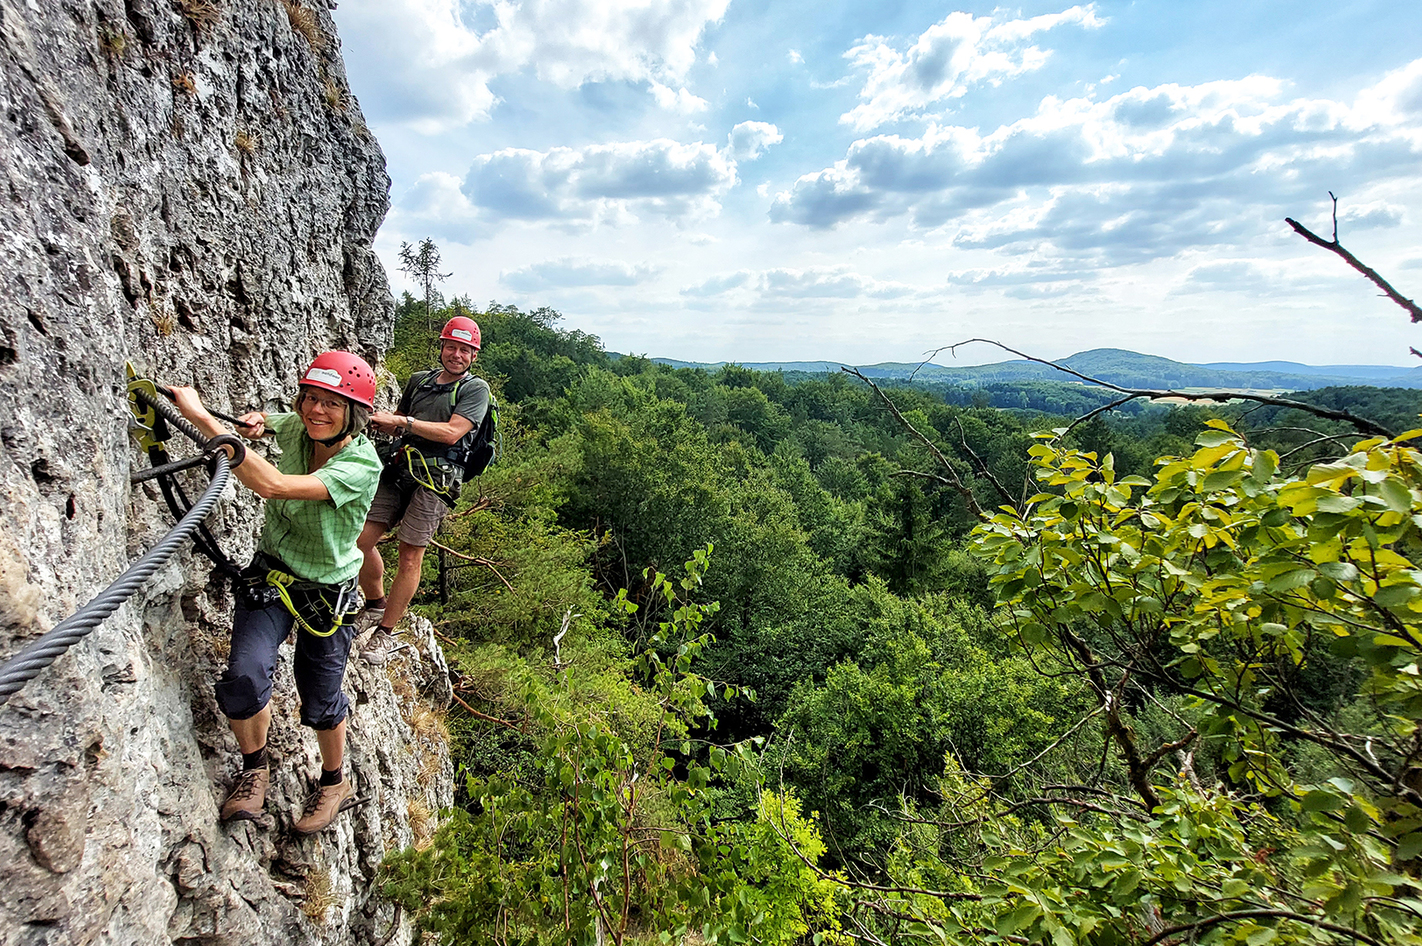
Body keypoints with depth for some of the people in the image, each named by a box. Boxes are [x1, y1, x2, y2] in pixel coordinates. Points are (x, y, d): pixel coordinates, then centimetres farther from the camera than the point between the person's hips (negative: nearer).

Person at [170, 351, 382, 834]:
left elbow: (273, 485, -41)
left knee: (321, 700, 8)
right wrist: (257, 423, -7)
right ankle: (254, 768, 18)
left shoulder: (362, 465, -28)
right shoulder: (295, 428, -9)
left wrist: (202, 416, -39)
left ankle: (335, 784, 37)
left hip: (327, 591, -4)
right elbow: (266, 422, 18)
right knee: (243, 679, -14)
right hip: (270, 575, 4)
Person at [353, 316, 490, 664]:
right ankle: (375, 604, 26)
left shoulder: (475, 388, 1)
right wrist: (382, 421, 3)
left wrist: (402, 422, -14)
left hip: (436, 478, -5)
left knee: (410, 556, -4)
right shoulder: (418, 380, 19)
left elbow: (452, 433, -12)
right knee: (359, 539, 0)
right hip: (400, 469, 5)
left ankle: (386, 632, 11)